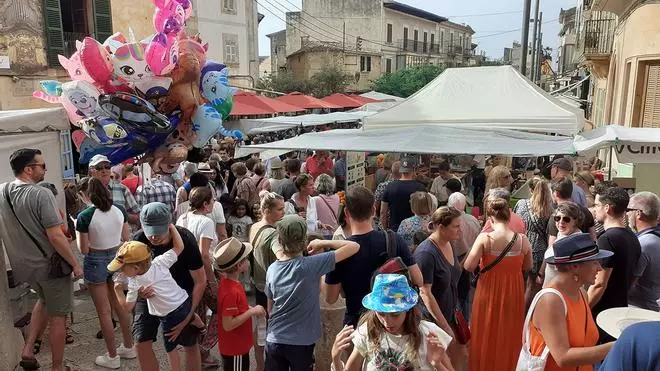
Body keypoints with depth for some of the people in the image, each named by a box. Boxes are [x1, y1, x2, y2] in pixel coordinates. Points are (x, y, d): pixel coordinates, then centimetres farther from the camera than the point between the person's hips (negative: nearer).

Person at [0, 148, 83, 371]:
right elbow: (56, 237, -24)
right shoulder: (41, 194, -23)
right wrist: (75, 264, -14)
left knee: (44, 301, 31)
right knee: (57, 315, 9)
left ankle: (28, 349, 22)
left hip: (23, 265, 7)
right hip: (50, 264, -7)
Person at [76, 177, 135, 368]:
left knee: (104, 311, 8)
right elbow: (126, 240, 5)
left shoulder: (84, 216, -17)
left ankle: (112, 357, 20)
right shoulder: (120, 211, -4)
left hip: (96, 263, -4)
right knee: (121, 306, 19)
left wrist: (78, 230, 2)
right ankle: (129, 347, 31)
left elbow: (83, 250, -11)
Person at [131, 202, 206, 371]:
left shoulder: (185, 239, -28)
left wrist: (186, 318, -23)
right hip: (151, 293, 2)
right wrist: (139, 289, -32)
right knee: (141, 343, -4)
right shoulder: (138, 241, -21)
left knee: (190, 344, 6)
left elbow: (200, 282, -20)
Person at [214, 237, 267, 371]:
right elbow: (228, 324, -30)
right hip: (234, 349, -9)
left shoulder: (228, 281, -2)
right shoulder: (230, 291, -31)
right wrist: (252, 312, -24)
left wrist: (251, 309, 1)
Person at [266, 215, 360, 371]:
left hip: (274, 340, 4)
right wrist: (323, 243, -6)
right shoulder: (311, 265, -19)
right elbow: (354, 247, -18)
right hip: (301, 343, -3)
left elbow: (270, 308, 8)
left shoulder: (272, 269, -4)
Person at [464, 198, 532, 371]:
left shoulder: (485, 238, -18)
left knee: (487, 336, 17)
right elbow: (527, 267, 6)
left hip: (489, 293, -2)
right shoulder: (523, 239, -9)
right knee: (510, 336, 22)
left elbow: (468, 267, -19)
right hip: (513, 294, 3)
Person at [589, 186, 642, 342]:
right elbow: (630, 278, 16)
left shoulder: (607, 239, -21)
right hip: (621, 309, 8)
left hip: (601, 313, -8)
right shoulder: (632, 238, 6)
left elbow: (599, 284, -23)